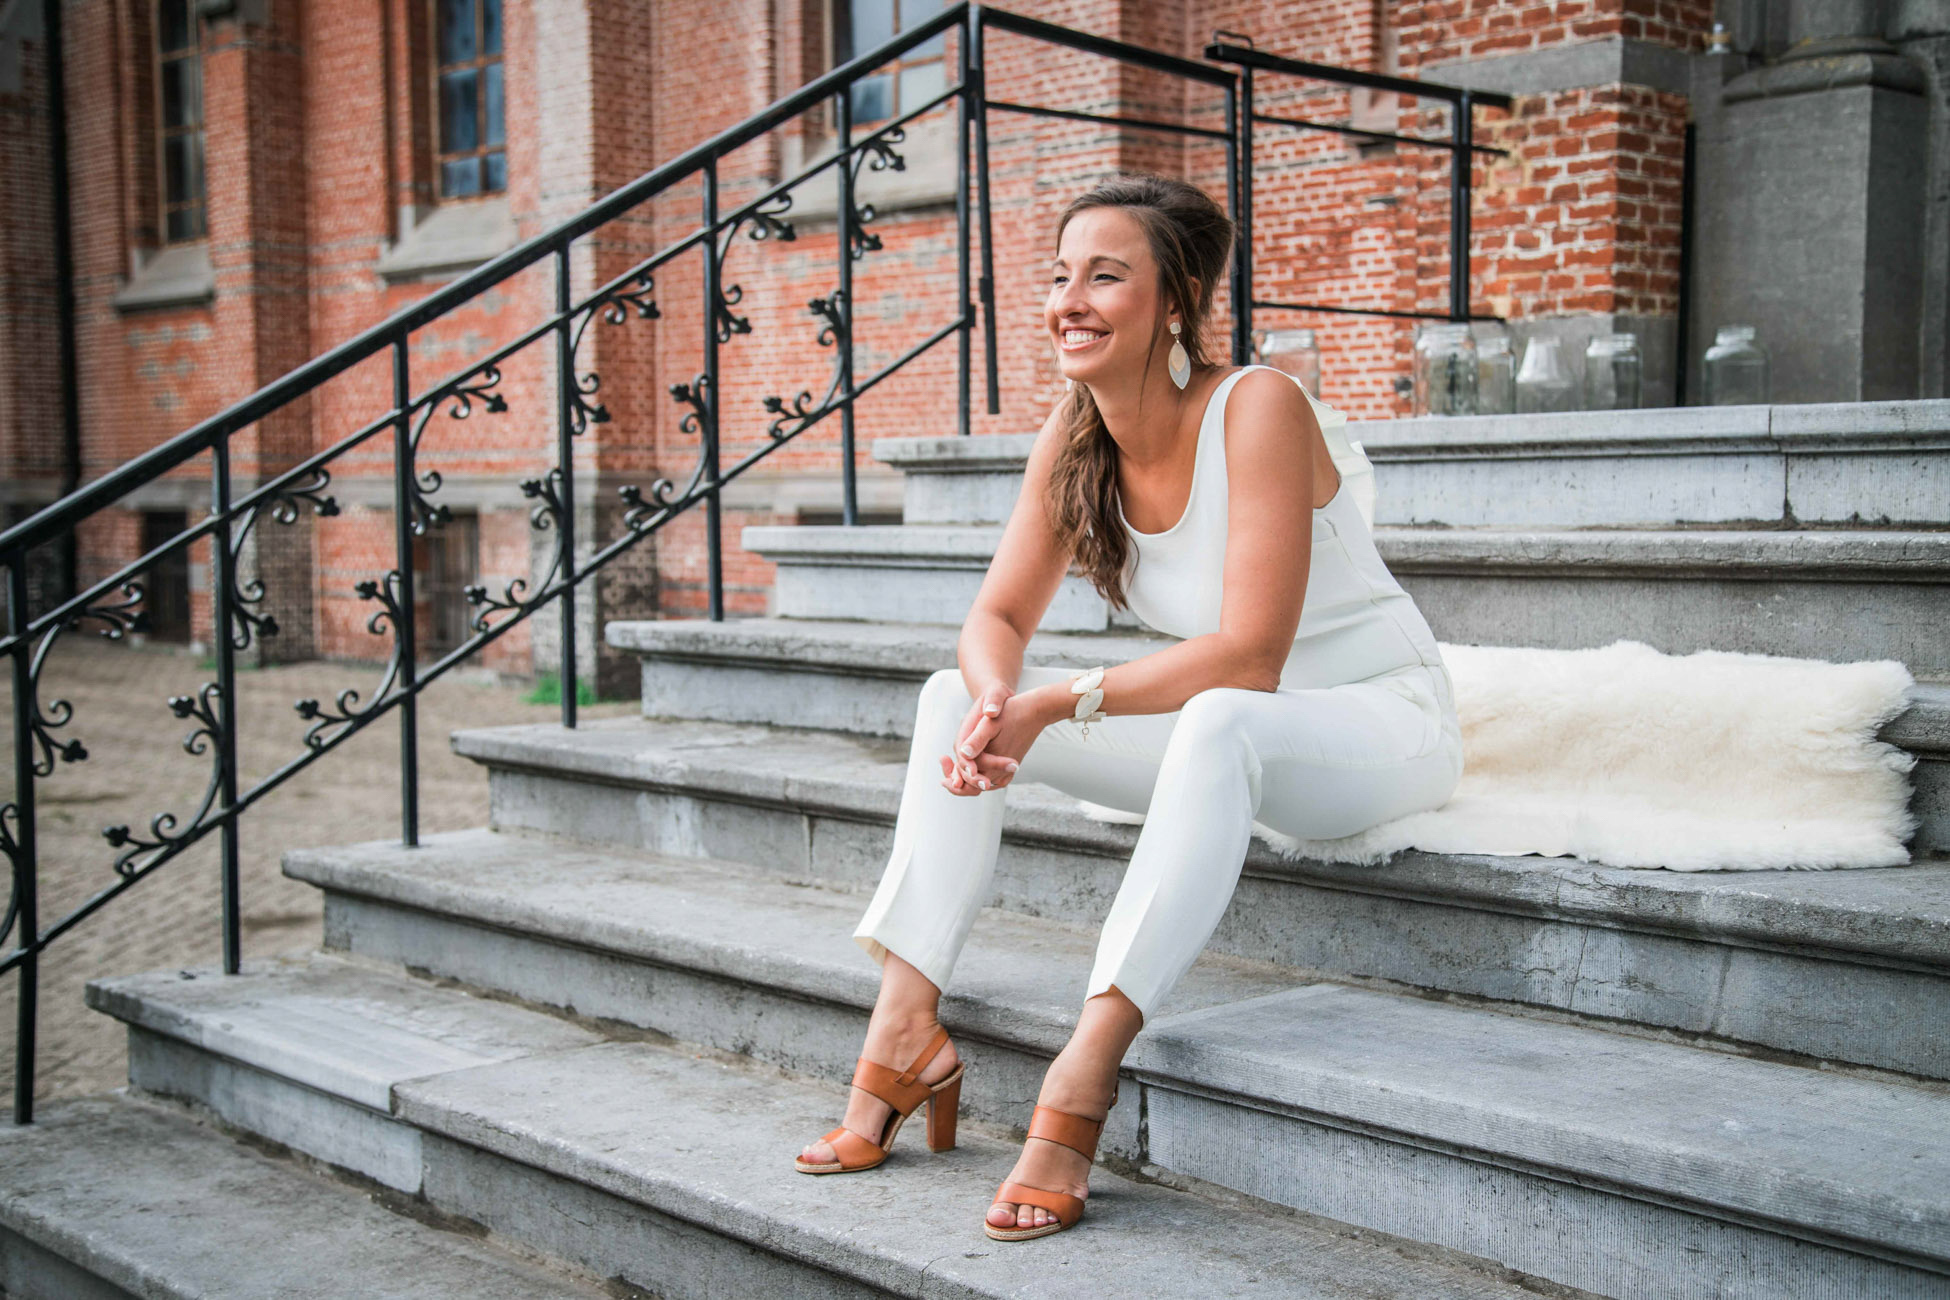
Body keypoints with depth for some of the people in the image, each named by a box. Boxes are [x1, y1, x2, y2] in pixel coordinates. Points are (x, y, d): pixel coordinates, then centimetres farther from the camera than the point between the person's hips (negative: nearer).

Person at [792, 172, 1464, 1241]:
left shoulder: (1256, 408, -24)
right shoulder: (1073, 434, -5)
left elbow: (1248, 659, -29)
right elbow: (999, 617, -3)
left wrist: (1061, 703, -31)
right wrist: (994, 698, -26)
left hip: (1383, 722, -7)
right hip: (1216, 739, 7)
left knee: (1222, 725, -40)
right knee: (954, 697, -6)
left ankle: (1083, 1073, -38)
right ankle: (905, 1030, -13)